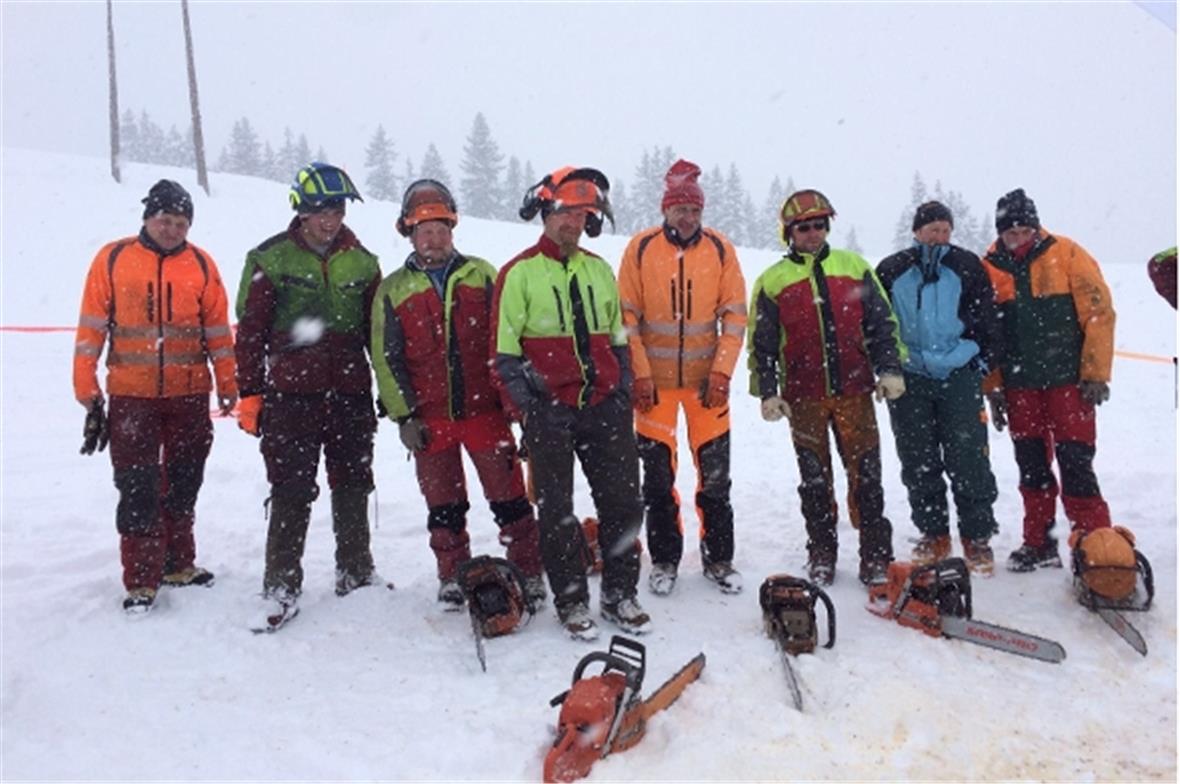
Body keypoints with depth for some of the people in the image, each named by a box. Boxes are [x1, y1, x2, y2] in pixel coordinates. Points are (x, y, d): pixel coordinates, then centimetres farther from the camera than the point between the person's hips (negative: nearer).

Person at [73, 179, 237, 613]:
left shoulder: (201, 264, 2)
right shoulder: (112, 259, 0)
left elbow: (218, 332, 6)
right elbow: (91, 329, 1)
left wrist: (228, 386, 4)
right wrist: (88, 392, -1)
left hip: (190, 395, 2)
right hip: (131, 396, -1)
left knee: (183, 484, 12)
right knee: (138, 488, 0)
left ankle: (178, 563, 27)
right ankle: (141, 580, 8)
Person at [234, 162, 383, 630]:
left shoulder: (361, 262, 9)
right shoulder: (271, 259, 0)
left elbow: (377, 331, 13)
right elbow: (250, 329, 0)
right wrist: (249, 393, -4)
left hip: (351, 393, 3)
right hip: (292, 394, -3)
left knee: (353, 488, 12)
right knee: (292, 494, -1)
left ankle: (356, 573, 26)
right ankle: (281, 587, 9)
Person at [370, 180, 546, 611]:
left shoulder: (481, 275, 6)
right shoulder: (393, 290, 6)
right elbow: (387, 359, 5)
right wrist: (403, 416, -1)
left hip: (484, 410, -1)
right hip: (429, 418, 1)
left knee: (509, 497, 1)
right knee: (443, 506, 11)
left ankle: (529, 572, 14)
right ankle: (453, 579, 26)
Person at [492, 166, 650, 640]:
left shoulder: (599, 270, 14)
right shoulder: (520, 273, -1)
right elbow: (505, 351, -4)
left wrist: (624, 390, 10)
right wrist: (528, 407, -11)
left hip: (605, 406, 4)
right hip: (549, 410, -4)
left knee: (622, 501, 5)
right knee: (557, 509, 5)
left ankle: (620, 595, 20)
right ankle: (571, 602, 18)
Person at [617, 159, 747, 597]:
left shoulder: (720, 249, 0)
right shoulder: (640, 248, -3)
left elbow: (735, 315, 1)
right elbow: (626, 317, -3)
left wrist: (722, 372, -8)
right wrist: (639, 375, -9)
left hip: (706, 378, 1)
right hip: (654, 380, -1)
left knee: (715, 474, 6)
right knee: (658, 475, 7)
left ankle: (718, 558, 22)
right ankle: (664, 559, 22)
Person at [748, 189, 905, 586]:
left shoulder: (854, 267, 9)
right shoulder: (772, 281, 6)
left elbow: (882, 323, 9)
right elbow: (762, 344, 6)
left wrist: (889, 368, -1)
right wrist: (767, 392, -2)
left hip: (854, 390, 1)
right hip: (803, 397, 0)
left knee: (866, 475, 0)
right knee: (815, 480, 7)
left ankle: (876, 556, 9)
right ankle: (821, 556, 19)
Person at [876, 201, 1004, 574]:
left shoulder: (966, 266, 5)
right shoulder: (891, 271, 7)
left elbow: (988, 320, 8)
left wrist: (988, 365, 3)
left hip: (960, 376, -1)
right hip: (909, 379, 2)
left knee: (968, 461, -3)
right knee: (919, 463, 8)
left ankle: (977, 538, 9)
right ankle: (933, 535, 21)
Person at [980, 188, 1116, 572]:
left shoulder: (1066, 255, -4)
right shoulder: (989, 268, 4)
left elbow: (1099, 313, -6)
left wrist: (1097, 374, -8)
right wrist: (992, 387, 5)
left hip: (1068, 380, -3)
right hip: (1020, 386, 3)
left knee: (1075, 464, -4)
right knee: (1031, 466, 10)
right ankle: (1039, 542, 21)